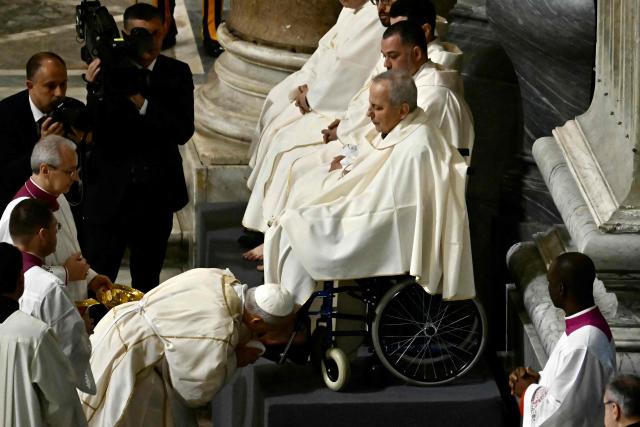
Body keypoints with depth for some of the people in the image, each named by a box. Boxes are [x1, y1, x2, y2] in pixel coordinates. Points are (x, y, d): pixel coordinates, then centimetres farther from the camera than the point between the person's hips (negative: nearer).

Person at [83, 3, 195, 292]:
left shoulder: (176, 74, -2)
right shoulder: (107, 70, -8)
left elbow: (183, 132, -13)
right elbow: (95, 134, -15)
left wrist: (142, 103, -24)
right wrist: (96, 91, -31)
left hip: (156, 195, 2)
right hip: (109, 194, -2)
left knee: (147, 284, 16)